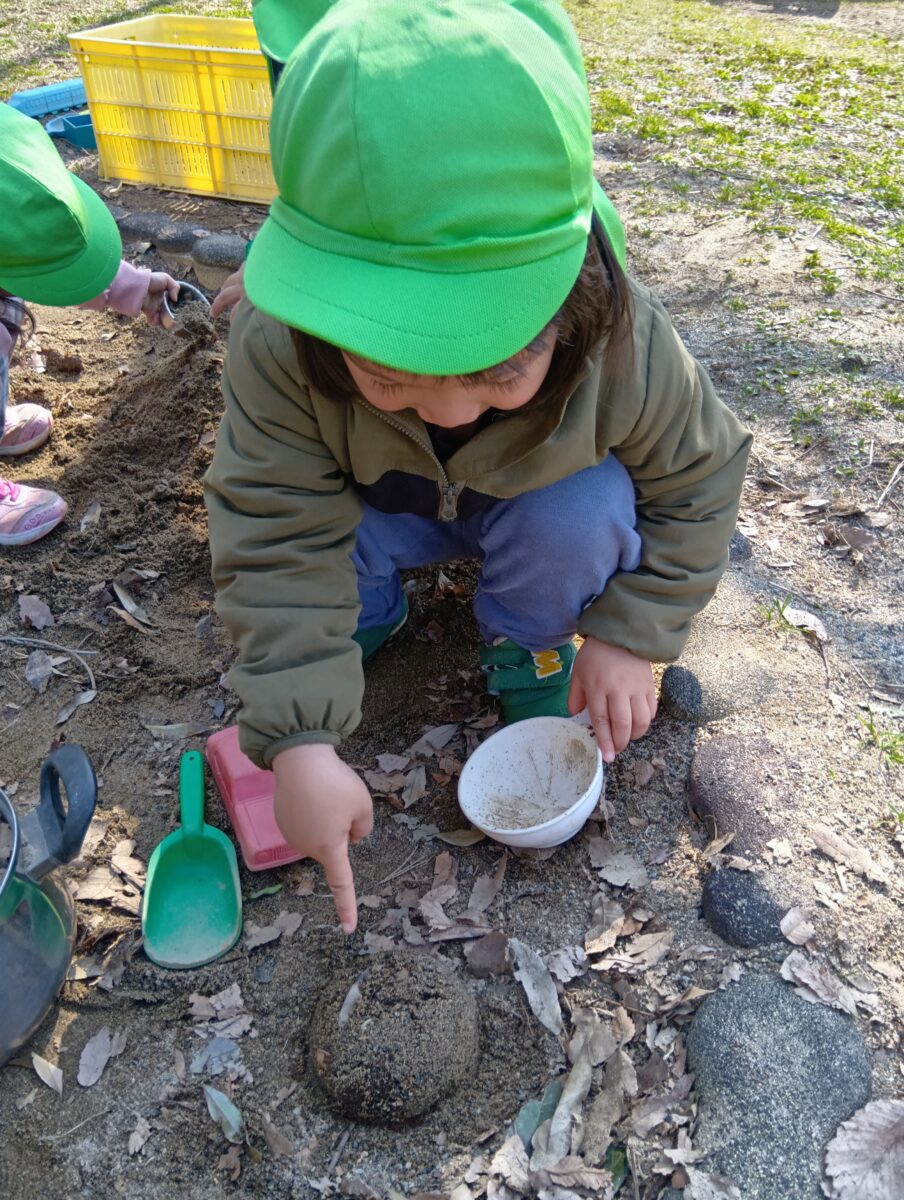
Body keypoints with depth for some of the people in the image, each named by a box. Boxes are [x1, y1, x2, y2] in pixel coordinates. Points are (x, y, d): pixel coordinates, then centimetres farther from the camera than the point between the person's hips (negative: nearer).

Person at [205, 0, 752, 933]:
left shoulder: (622, 344, -34)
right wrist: (300, 741, -39)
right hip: (381, 508, 1)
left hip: (538, 507, 0)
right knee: (271, 542, -27)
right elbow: (280, 541, -32)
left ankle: (528, 646, -1)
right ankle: (369, 608, 7)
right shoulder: (276, 349, -35)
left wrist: (630, 634, -19)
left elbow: (697, 477, -16)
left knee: (584, 512, -33)